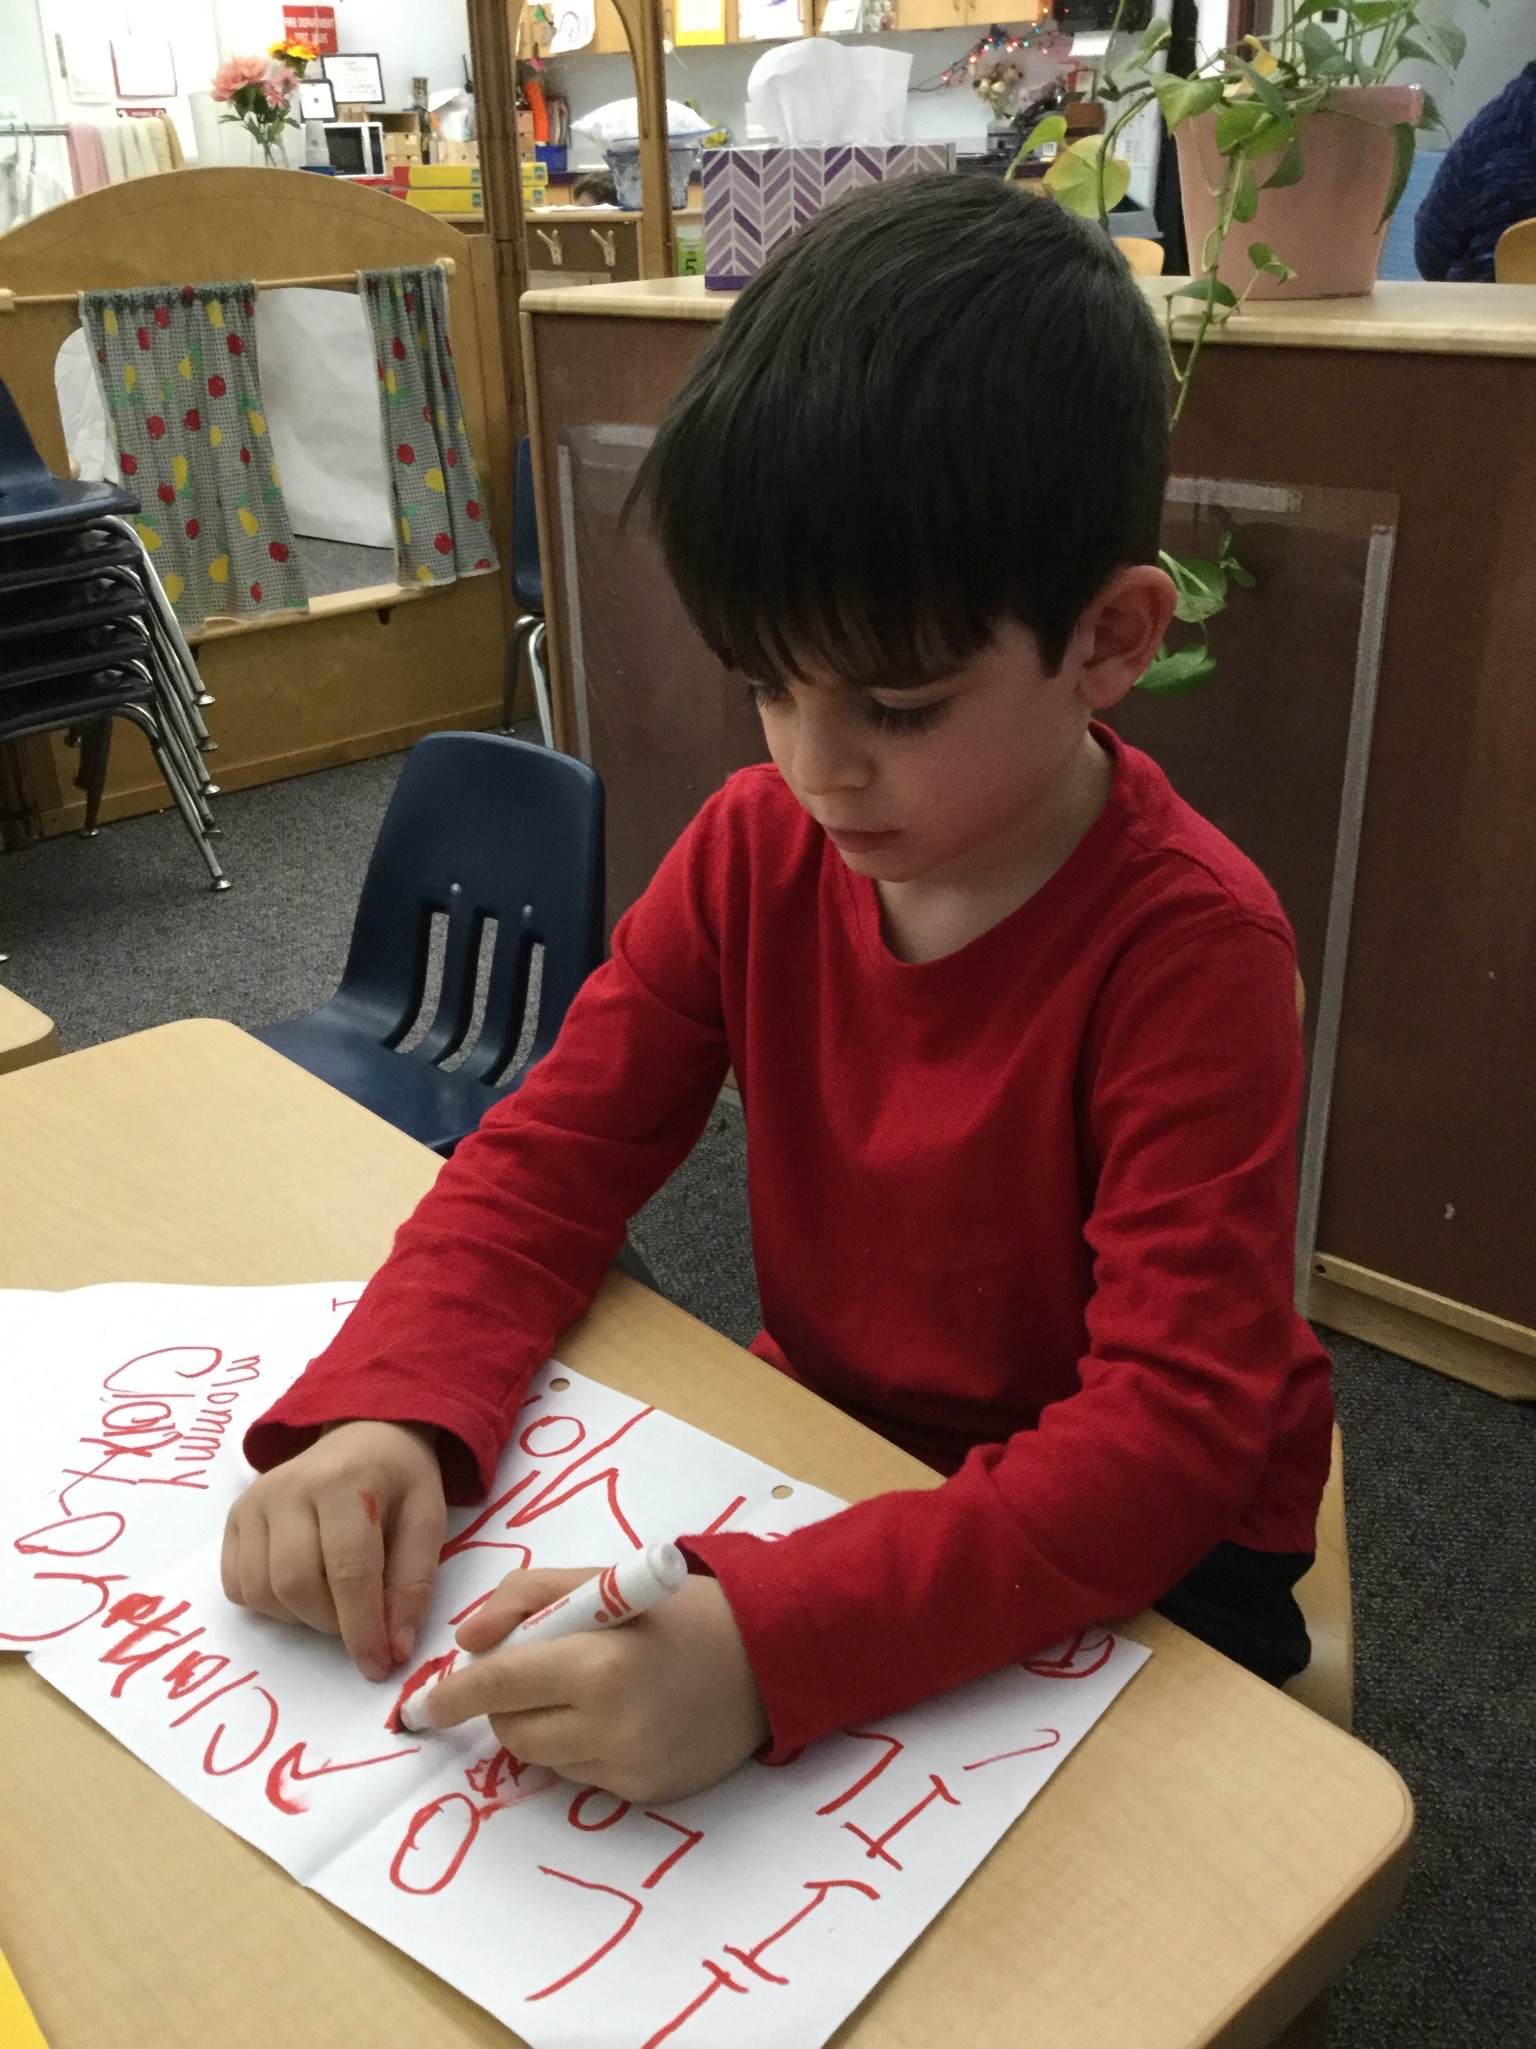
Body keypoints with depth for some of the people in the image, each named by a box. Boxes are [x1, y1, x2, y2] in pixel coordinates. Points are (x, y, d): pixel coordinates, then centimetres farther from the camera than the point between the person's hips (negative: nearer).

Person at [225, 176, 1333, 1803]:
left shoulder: (1188, 948, -26)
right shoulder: (757, 847, -10)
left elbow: (1173, 1426, -32)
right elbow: (552, 1154, -7)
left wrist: (771, 1641, -46)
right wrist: (380, 1414, -26)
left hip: (1141, 1546, -4)